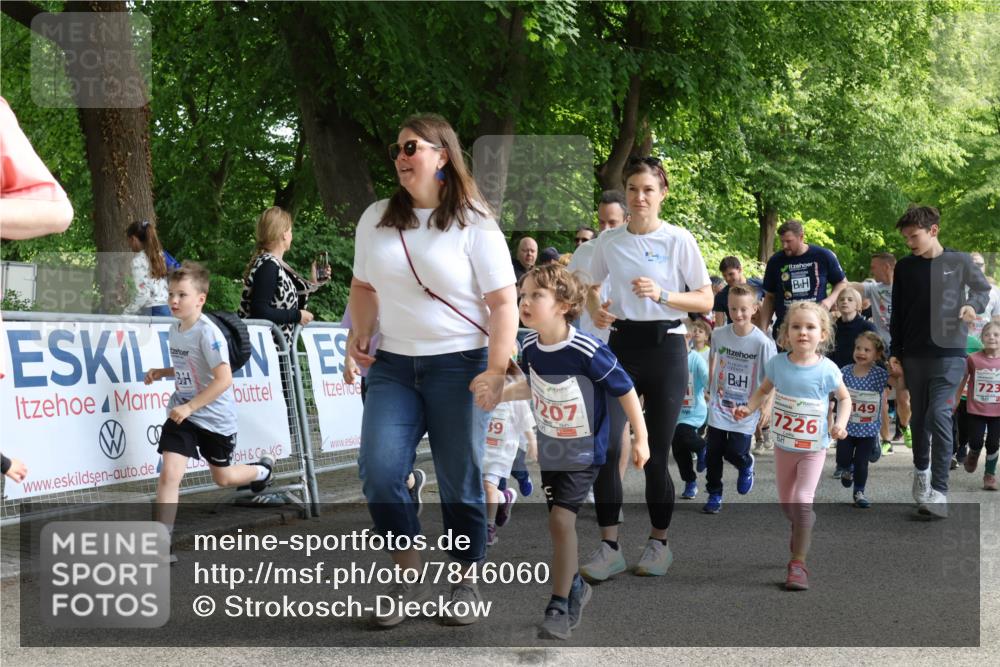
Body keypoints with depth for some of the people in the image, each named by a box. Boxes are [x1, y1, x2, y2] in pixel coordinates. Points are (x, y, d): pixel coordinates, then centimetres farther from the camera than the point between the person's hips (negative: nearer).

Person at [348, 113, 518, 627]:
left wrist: (496, 370, -17)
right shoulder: (376, 219, 10)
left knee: (460, 482, 3)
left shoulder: (474, 225, -4)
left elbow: (503, 303, -7)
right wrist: (361, 335, 3)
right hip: (392, 367, 4)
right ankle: (409, 575, 8)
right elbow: (364, 286, 21)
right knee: (378, 471, -11)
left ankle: (466, 582, 21)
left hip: (460, 366, -3)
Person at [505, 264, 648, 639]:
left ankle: (559, 607, -4)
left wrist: (641, 439, -11)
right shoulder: (530, 346, -8)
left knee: (560, 519, -16)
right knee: (561, 522, 15)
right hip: (549, 449, 6)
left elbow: (625, 390, -16)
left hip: (585, 451, -6)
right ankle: (575, 586, 37)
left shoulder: (587, 352, -27)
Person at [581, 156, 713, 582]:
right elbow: (591, 287, 19)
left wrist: (661, 295, -17)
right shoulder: (608, 242, 6)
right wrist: (595, 309, -4)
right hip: (621, 345, 3)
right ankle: (609, 547, -2)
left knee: (656, 453, 3)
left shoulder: (678, 239, -3)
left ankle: (658, 542, 20)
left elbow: (706, 300, -2)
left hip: (665, 347, -2)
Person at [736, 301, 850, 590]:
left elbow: (844, 398, 1)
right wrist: (749, 408, -10)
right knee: (786, 503, 16)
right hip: (783, 445, 4)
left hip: (813, 448, -4)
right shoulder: (777, 363, -9)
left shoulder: (827, 369, -16)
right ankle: (807, 528, 48)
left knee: (802, 500, -16)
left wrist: (840, 424, -16)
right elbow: (764, 389, 8)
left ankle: (798, 564, -10)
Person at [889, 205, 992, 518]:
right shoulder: (903, 267, 6)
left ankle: (939, 492, -15)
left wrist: (973, 303, -11)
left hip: (949, 354, -3)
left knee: (939, 416, -15)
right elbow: (897, 315, 12)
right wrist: (895, 353, 9)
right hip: (914, 355, 4)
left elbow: (983, 289, 11)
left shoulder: (959, 261, -1)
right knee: (919, 417, 10)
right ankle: (921, 471, 33)